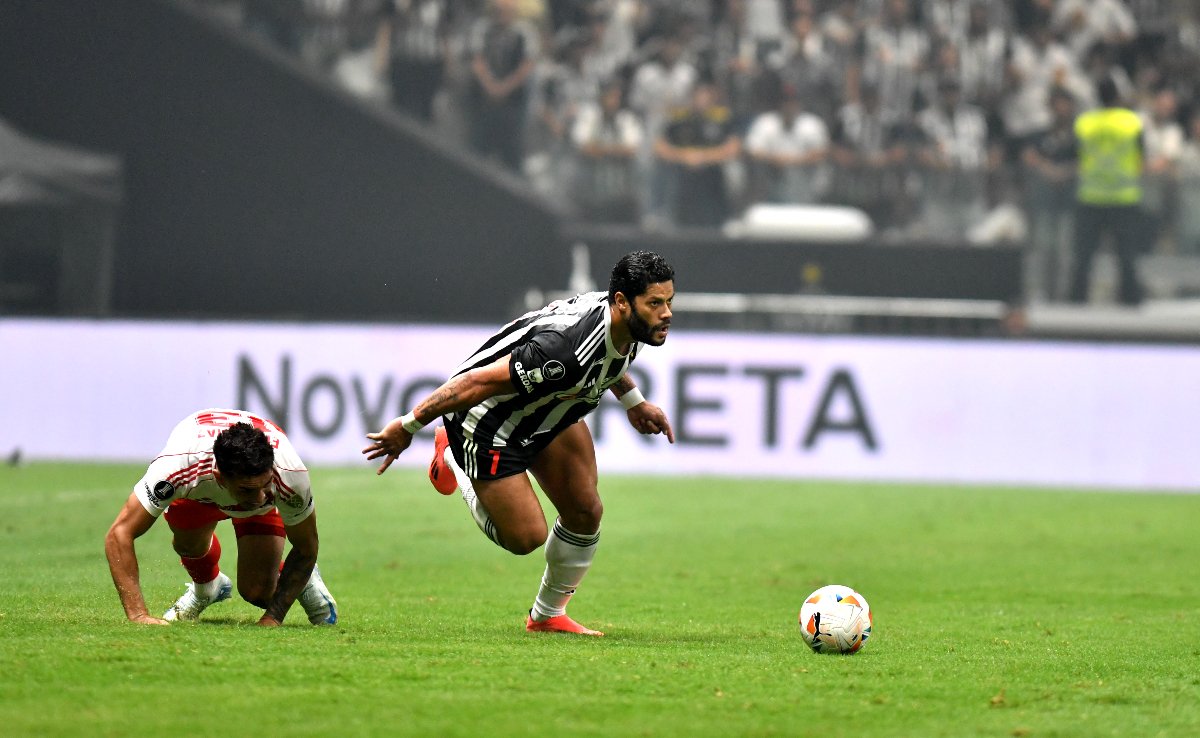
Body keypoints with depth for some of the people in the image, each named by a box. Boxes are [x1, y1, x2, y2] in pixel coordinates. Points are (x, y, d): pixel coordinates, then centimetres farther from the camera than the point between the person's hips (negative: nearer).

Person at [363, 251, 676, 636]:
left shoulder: (631, 327, -14)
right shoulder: (566, 349, -41)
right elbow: (478, 381, -34)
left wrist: (634, 402, 16)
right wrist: (408, 426, -26)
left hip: (548, 410, 8)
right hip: (486, 419, -8)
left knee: (586, 513, 4)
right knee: (526, 537, -4)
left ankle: (548, 615, 26)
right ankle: (452, 458, 20)